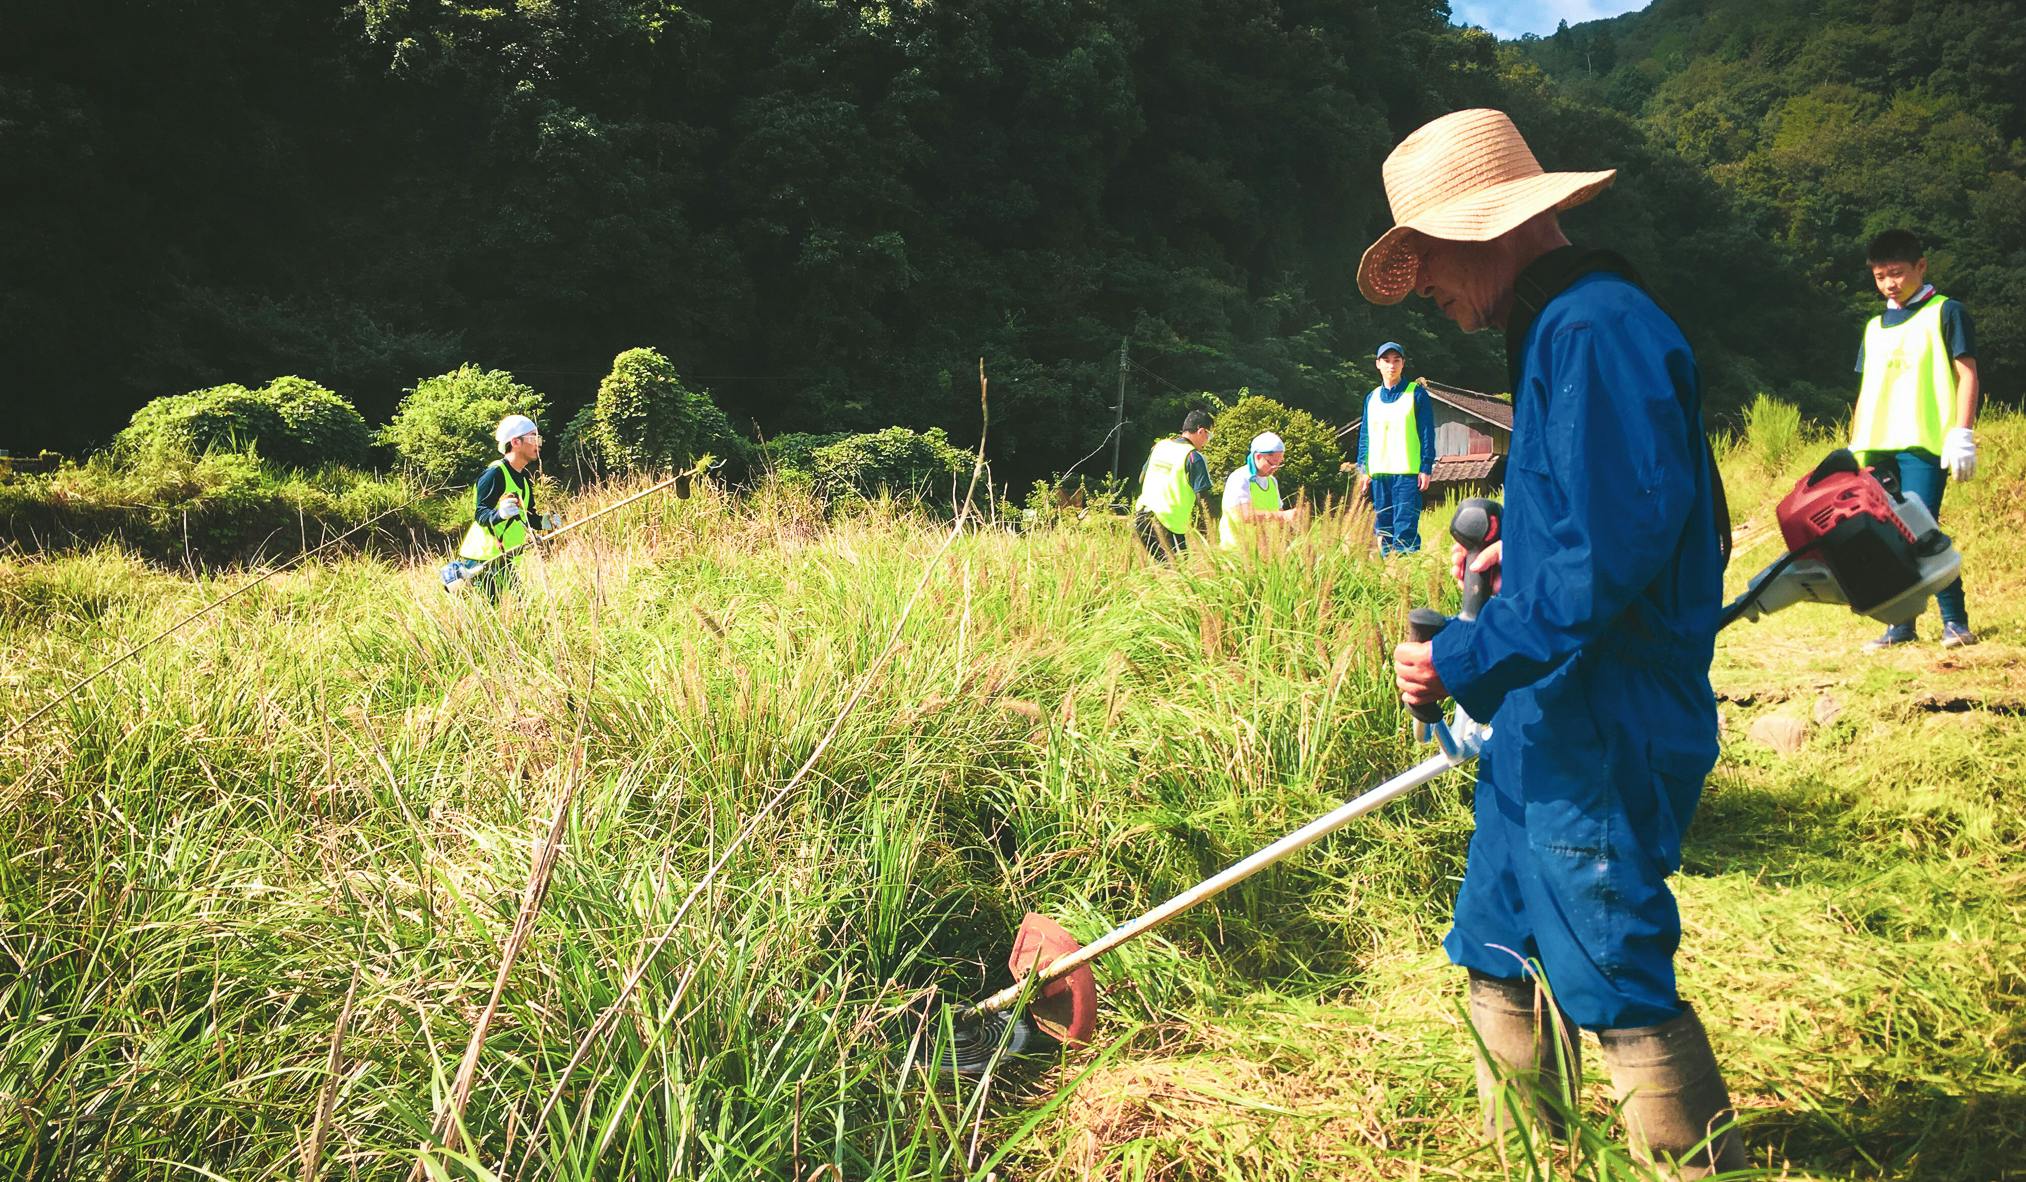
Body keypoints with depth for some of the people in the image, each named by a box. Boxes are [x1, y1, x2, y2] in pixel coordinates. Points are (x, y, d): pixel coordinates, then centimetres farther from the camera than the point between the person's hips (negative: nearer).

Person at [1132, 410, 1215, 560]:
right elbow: (1202, 497, -12)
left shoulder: (1159, 446, 11)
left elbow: (1141, 479, 21)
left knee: (1159, 565, 16)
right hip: (1170, 524, -7)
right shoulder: (1194, 457, -10)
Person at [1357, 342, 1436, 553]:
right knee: (1383, 526, 6)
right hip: (1379, 472, 5)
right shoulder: (1372, 398, 14)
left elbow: (1427, 433, -1)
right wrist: (1363, 469, 9)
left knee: (1405, 527, -12)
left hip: (1407, 472, -5)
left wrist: (1426, 468, -8)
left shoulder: (1417, 393, 1)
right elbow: (1365, 435, 18)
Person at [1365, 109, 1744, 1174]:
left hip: (1602, 735, -10)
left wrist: (1468, 659, -23)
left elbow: (1620, 540, -28)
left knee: (1618, 985, 2)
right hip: (1550, 722, 10)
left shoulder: (1593, 329, -19)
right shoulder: (1563, 327, 14)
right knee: (1501, 955, 19)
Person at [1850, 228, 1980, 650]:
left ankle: (1955, 620, -1)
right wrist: (1854, 448, 16)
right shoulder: (1875, 327, 20)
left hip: (1924, 442, -6)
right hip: (1877, 447, 6)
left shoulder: (1945, 312, 4)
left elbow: (1967, 374, -2)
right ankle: (1901, 625, 10)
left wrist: (1962, 434, -11)